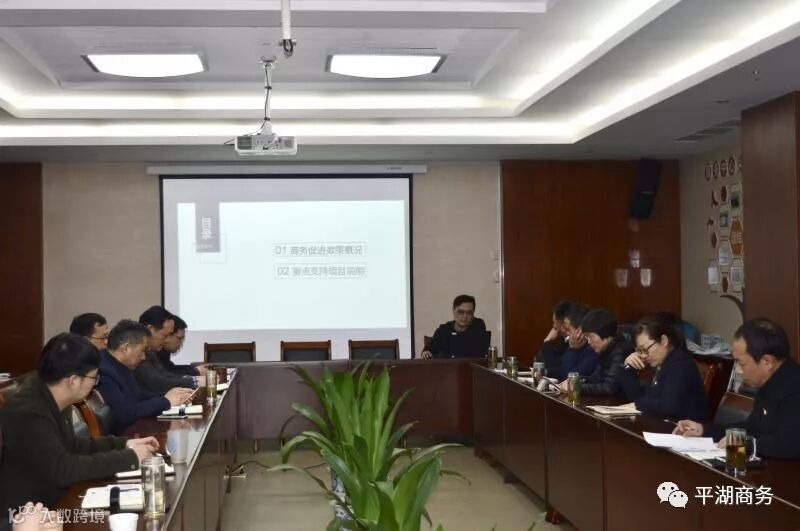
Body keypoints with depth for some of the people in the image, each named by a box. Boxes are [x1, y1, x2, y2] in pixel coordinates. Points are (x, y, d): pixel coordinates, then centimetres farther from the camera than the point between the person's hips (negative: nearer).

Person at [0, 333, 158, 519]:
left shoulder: (54, 400, 2)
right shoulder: (29, 413, -25)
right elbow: (62, 469, -29)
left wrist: (122, 444, 4)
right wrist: (129, 457, -22)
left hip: (55, 501, 8)